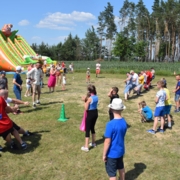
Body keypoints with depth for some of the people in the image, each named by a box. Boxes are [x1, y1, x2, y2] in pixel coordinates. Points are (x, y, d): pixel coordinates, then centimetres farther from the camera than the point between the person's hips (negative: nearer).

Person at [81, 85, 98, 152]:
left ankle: (86, 147, 4)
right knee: (92, 128, 23)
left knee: (87, 130, 0)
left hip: (90, 114, -8)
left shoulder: (90, 98, -22)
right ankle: (93, 143, 36)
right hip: (95, 113, 8)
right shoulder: (96, 97, 1)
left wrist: (85, 101, -8)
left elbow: (86, 108, -17)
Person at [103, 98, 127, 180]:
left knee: (112, 173, 10)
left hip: (112, 153, -7)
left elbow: (107, 142, -22)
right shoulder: (124, 122, -7)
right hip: (121, 151, 7)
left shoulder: (110, 124, -29)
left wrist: (104, 155, -11)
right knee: (121, 168, 27)